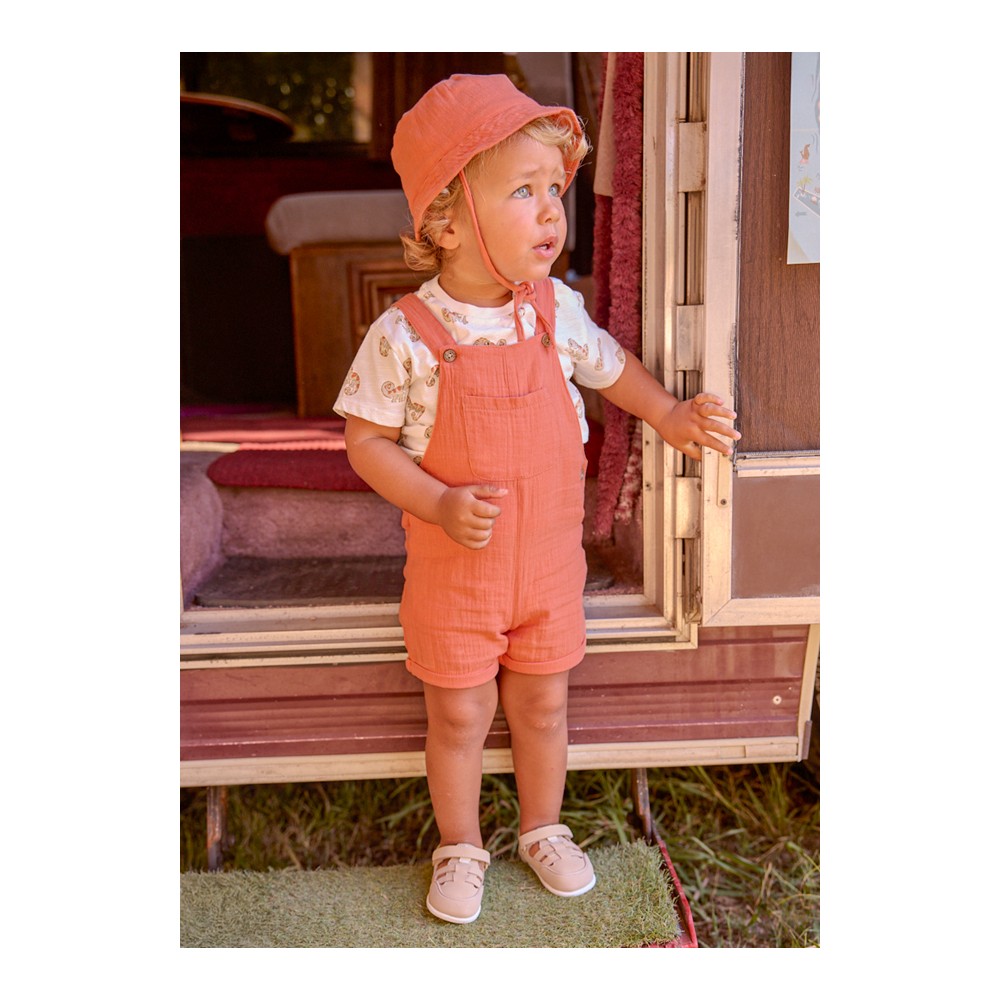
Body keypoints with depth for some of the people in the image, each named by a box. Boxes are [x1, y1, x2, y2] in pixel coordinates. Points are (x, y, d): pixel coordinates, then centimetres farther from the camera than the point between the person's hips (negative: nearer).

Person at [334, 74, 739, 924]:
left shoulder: (556, 308, -7)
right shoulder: (406, 335, -19)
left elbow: (607, 363, 14)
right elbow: (366, 441, -13)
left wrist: (668, 415, 4)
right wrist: (440, 505, -25)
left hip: (550, 560, 3)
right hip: (454, 568, -3)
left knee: (542, 703, 19)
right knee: (459, 716, 13)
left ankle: (543, 828, 44)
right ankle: (460, 848, 37)